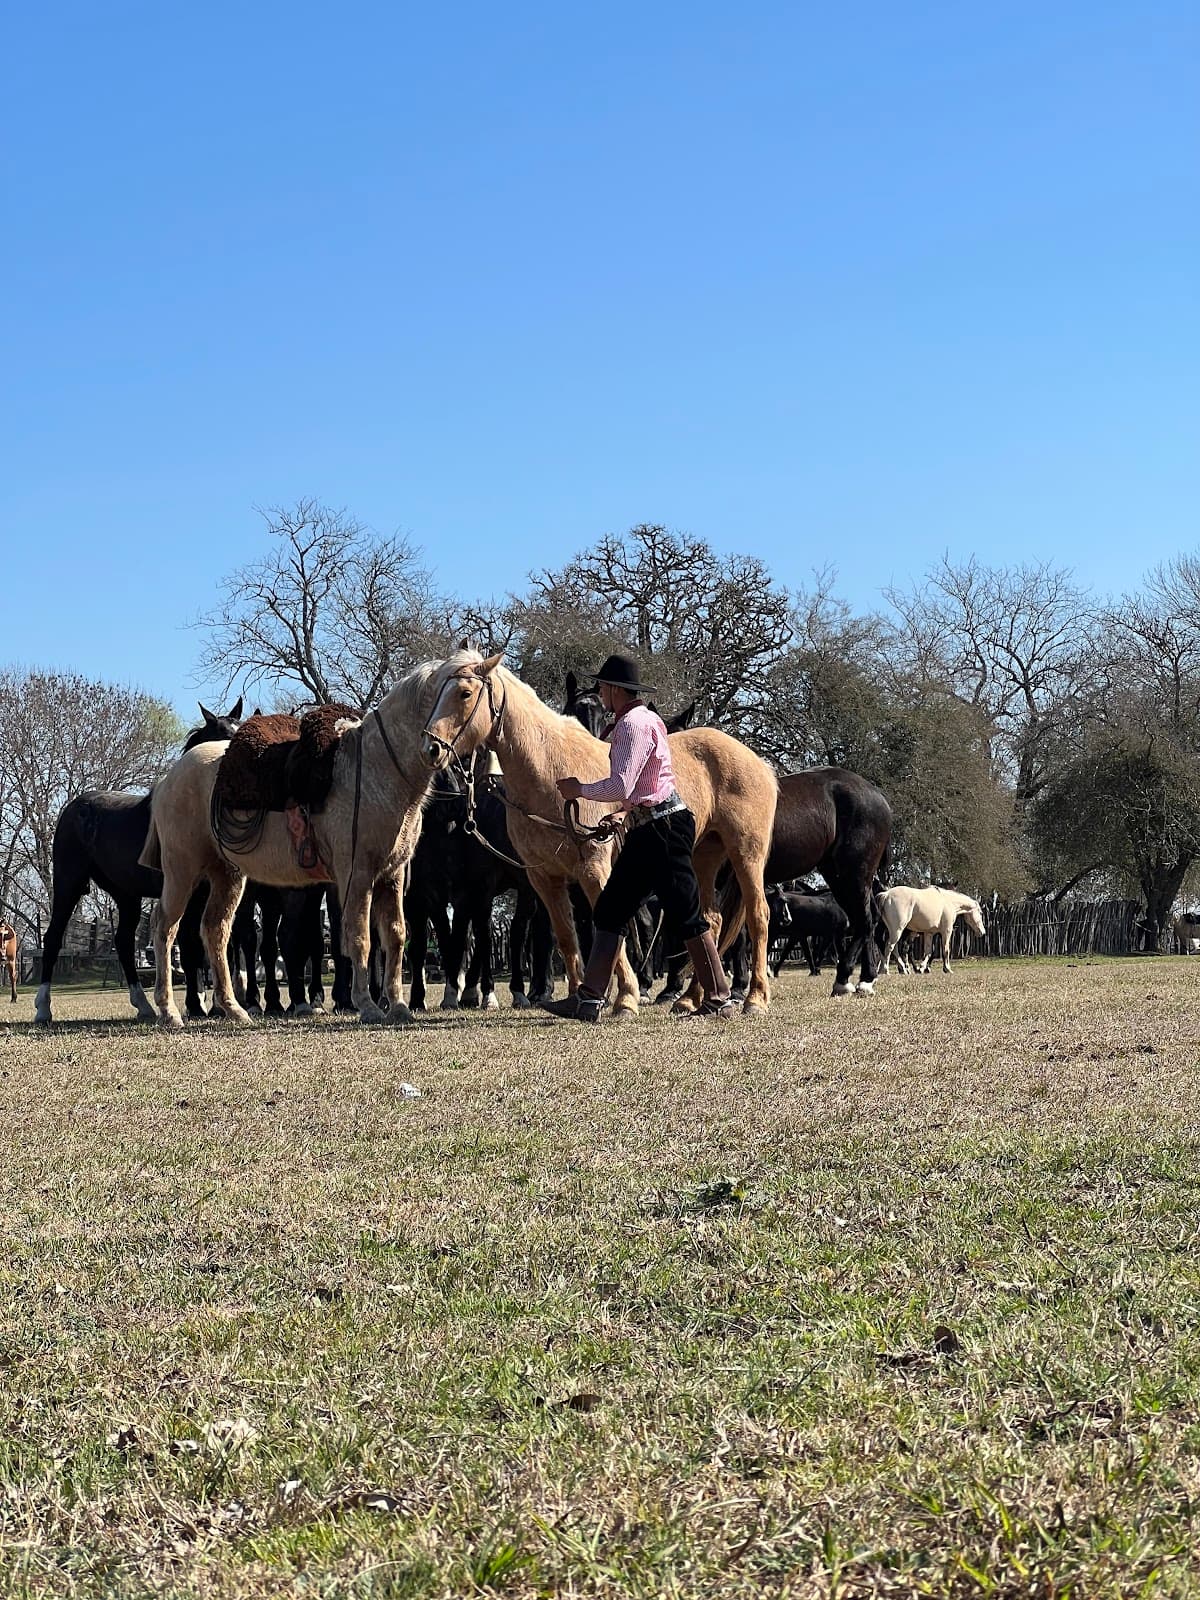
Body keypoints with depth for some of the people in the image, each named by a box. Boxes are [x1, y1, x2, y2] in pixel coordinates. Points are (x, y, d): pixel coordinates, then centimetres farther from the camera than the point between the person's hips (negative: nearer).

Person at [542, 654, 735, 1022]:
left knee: (686, 915, -6)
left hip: (663, 827, -11)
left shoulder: (634, 725, -14)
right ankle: (590, 998, 7)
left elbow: (621, 786, -21)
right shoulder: (641, 719, 18)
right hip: (646, 829, 11)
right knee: (609, 911, 8)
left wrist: (580, 790, -7)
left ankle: (719, 999, 0)